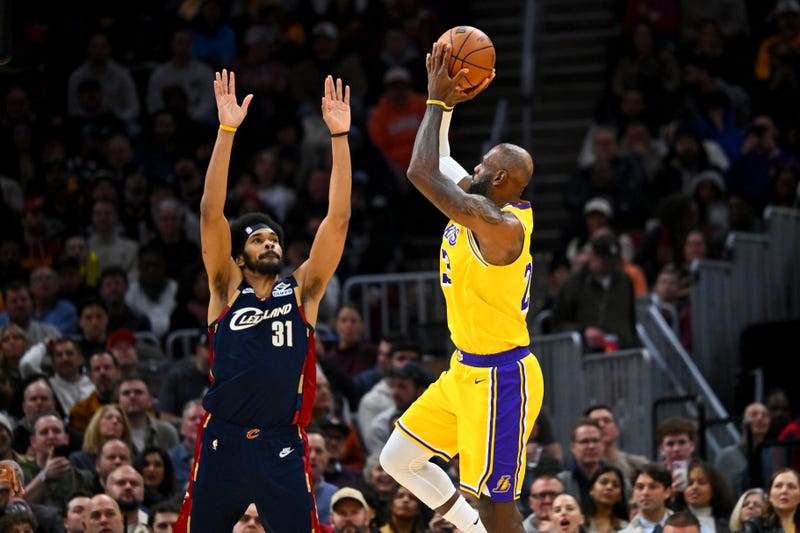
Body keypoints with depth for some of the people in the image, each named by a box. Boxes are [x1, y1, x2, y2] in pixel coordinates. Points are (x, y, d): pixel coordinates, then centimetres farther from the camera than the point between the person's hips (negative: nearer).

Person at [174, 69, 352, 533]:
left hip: (282, 446, 0)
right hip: (223, 441, 0)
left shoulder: (302, 290, 6)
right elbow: (211, 213, -5)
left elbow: (338, 219, -1)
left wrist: (339, 136, -9)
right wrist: (227, 130, -13)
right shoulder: (227, 289, 4)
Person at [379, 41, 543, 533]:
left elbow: (422, 173, -29)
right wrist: (444, 99, 7)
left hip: (499, 379, -10)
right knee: (397, 460, 15)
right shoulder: (481, 207, 4)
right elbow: (436, 164, 18)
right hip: (466, 370, 10)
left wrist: (439, 100, -20)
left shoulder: (500, 225, -24)